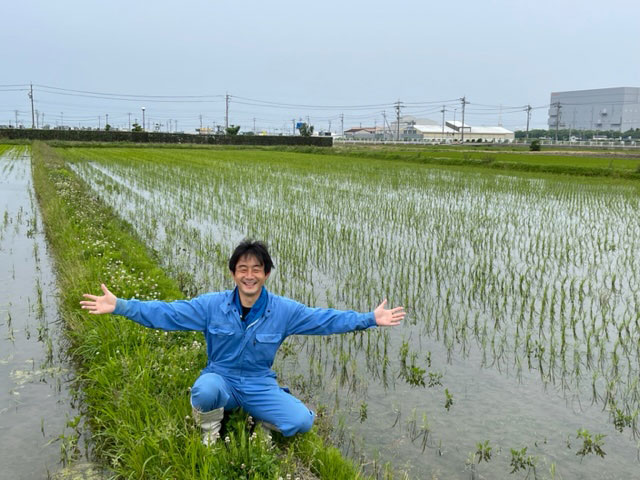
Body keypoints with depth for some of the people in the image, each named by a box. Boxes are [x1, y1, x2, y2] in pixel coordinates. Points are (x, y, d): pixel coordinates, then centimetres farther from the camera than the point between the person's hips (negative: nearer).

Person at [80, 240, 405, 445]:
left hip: (259, 386, 1)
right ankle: (211, 427, 0)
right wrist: (120, 306, -21)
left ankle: (258, 418, 12)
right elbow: (166, 313, -11)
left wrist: (370, 319, -13)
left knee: (302, 422, -21)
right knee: (205, 391, -38)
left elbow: (325, 319, -6)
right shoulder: (212, 305, -10)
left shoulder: (283, 310, -8)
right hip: (220, 380, -1)